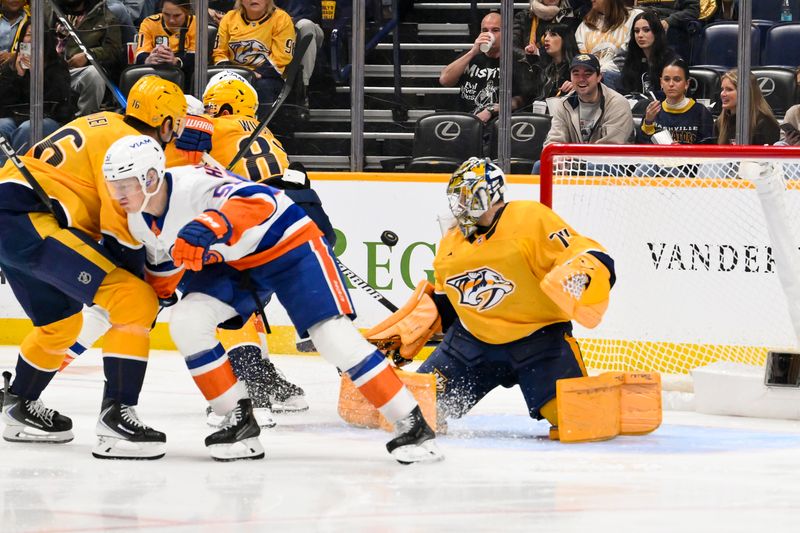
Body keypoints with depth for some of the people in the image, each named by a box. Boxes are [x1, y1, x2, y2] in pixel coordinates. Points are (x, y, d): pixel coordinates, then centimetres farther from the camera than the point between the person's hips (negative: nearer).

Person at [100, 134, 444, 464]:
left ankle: (412, 425, -10)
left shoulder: (193, 184, -32)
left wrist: (210, 226, -61)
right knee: (186, 321, -14)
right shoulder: (141, 222, -4)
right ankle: (240, 422, -3)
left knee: (334, 337, -19)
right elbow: (165, 264, 17)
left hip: (289, 245, -8)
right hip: (233, 263, 8)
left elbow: (257, 200, -48)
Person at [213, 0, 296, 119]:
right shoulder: (229, 18, 9)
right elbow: (220, 53, 12)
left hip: (267, 77, -3)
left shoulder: (281, 19, -2)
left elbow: (281, 59, -8)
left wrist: (256, 74, -21)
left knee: (262, 86, -36)